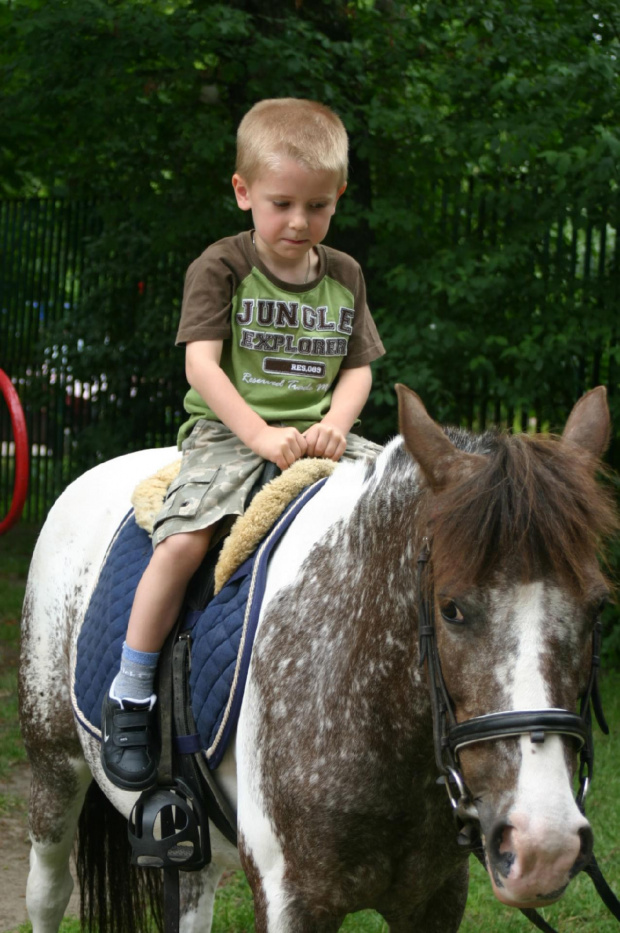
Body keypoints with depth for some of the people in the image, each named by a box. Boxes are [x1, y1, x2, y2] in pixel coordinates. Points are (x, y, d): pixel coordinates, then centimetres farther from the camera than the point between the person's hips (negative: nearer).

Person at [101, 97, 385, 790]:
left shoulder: (344, 277, 11)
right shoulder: (221, 268, -4)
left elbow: (358, 368, 11)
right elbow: (201, 363, -12)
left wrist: (334, 423, -11)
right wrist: (260, 433, -24)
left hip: (317, 433, 5)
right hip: (227, 432, -5)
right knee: (182, 541, -29)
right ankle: (129, 693, -15)